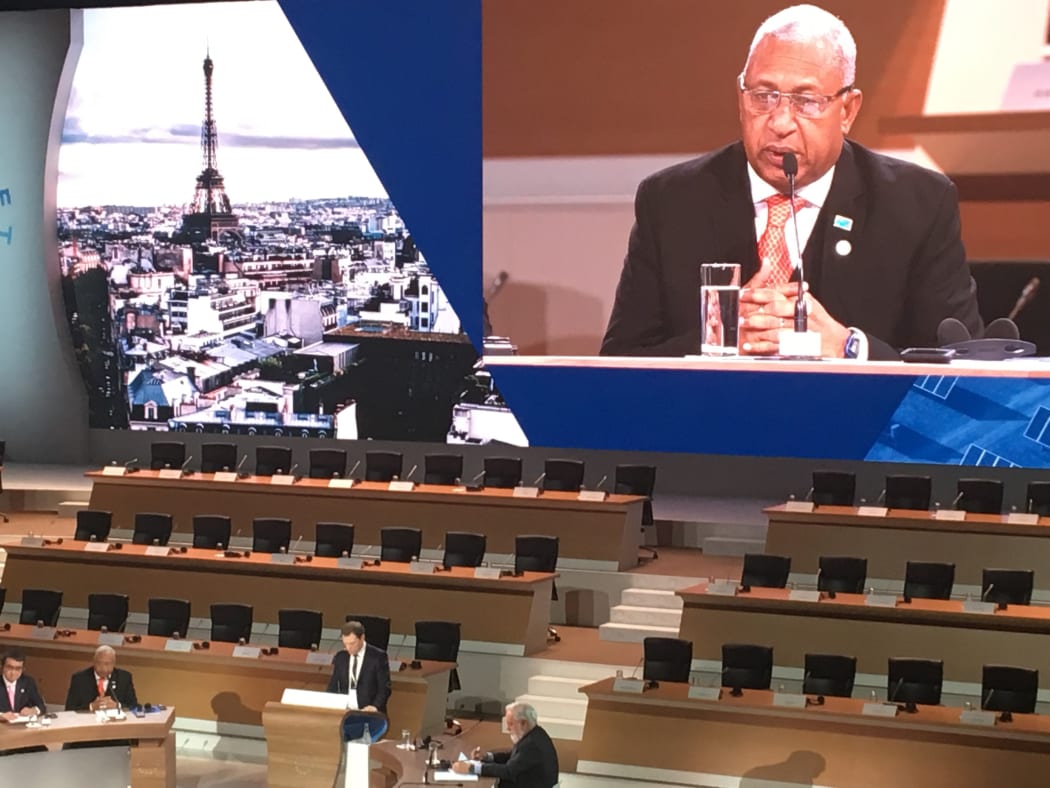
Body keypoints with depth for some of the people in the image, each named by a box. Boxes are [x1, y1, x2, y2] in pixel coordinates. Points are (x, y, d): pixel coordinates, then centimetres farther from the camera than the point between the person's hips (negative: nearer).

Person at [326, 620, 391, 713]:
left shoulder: (378, 656, -1)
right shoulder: (340, 657, 11)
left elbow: (385, 687, -4)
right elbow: (333, 687, 14)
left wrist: (375, 706, -20)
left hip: (368, 712, -3)